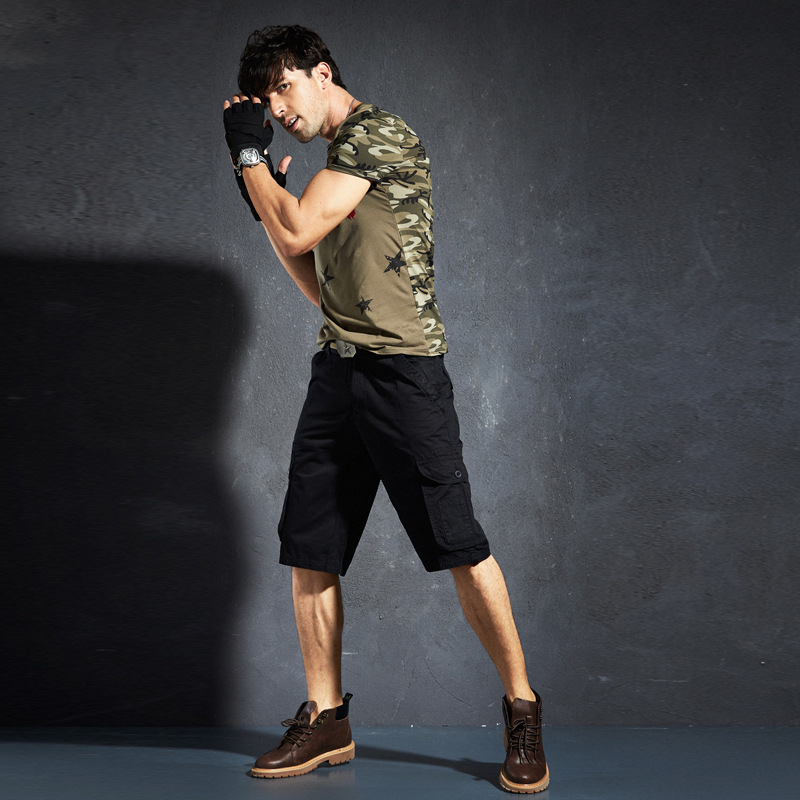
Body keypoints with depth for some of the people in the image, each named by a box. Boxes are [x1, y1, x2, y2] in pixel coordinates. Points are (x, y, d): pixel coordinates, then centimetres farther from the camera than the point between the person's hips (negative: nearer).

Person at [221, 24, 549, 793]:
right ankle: (326, 720, 16)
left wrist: (250, 155, 2)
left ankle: (522, 709, 6)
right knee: (308, 548, 5)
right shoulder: (336, 164, 21)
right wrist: (263, 196, 17)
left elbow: (297, 233, -13)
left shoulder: (377, 132, -6)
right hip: (337, 369, 9)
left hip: (402, 367, -9)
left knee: (458, 547, -7)